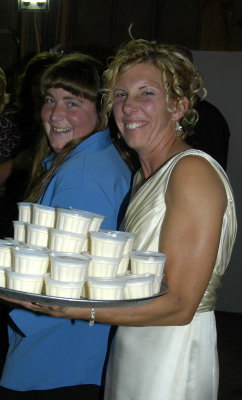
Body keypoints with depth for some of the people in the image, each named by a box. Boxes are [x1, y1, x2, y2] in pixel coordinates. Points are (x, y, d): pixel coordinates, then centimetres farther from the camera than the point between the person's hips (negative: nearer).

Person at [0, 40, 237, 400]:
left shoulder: (194, 171, -17)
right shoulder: (143, 175, 10)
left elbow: (180, 305, -22)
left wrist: (74, 309, -28)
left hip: (171, 367, -8)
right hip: (128, 353, 8)